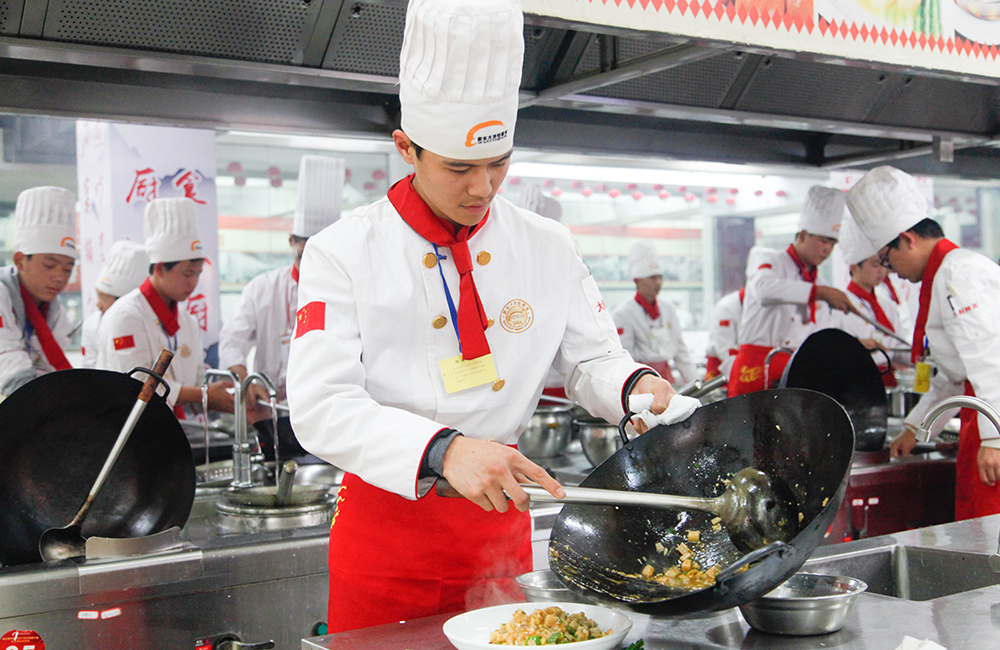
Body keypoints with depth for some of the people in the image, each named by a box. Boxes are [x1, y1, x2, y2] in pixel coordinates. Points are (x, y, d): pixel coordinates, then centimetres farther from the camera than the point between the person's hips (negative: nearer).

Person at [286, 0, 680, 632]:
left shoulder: (550, 248, 2)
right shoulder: (342, 252, -10)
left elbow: (592, 360, 9)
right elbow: (320, 404, -19)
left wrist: (636, 385, -15)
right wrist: (443, 450, -33)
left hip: (499, 522, 3)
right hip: (386, 526, -3)